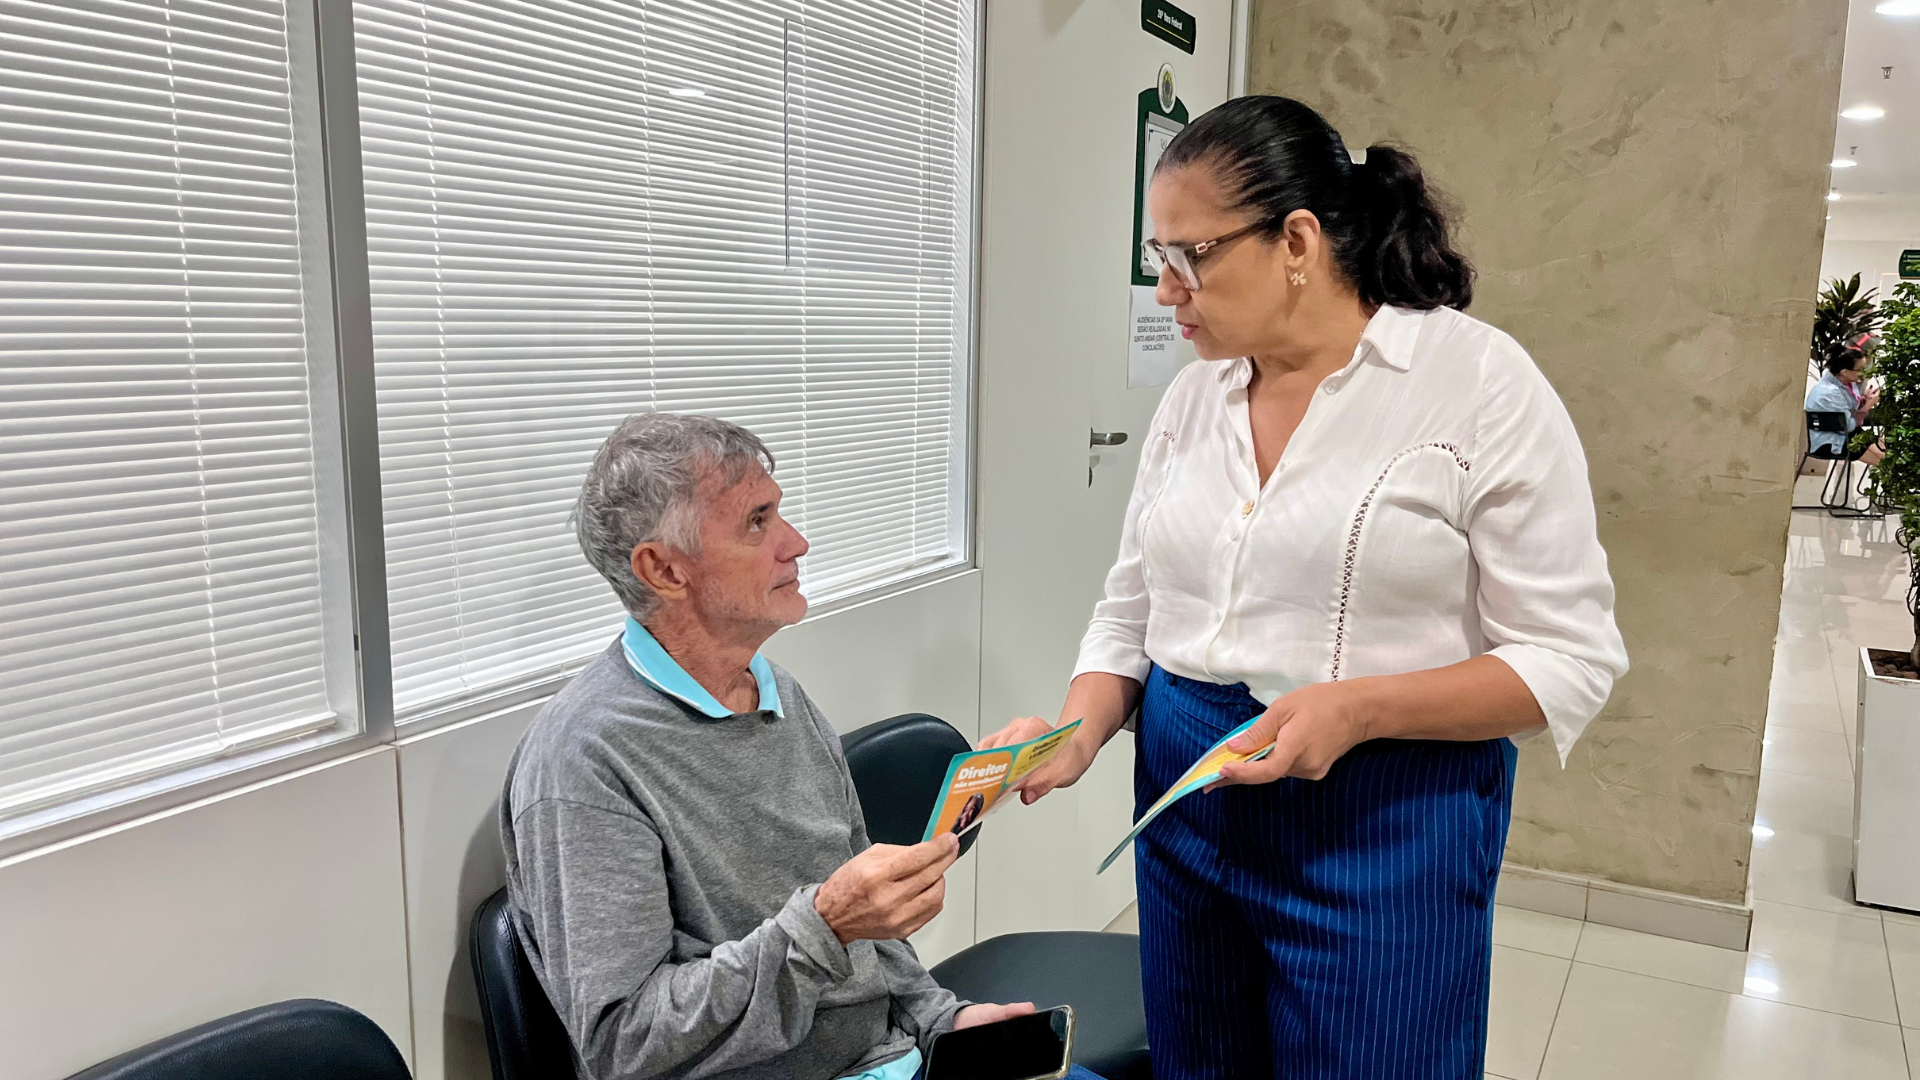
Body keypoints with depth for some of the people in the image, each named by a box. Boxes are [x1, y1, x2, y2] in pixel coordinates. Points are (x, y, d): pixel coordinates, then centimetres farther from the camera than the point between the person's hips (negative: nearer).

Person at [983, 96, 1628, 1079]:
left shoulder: (1480, 381, -11)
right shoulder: (1194, 392, 5)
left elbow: (1570, 659, -11)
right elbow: (1129, 611, 10)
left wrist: (1359, 709, -24)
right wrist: (1078, 733, -8)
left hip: (1384, 822, -5)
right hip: (1184, 808, 5)